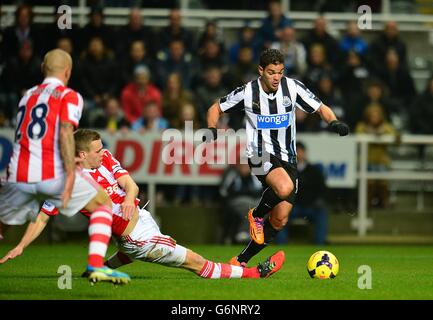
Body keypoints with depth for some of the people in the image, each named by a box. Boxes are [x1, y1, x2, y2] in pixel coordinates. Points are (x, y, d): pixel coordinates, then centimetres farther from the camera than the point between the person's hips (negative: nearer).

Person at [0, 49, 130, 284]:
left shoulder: (27, 96, 23)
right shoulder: (69, 96, 5)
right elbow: (65, 133, -11)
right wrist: (70, 175, -18)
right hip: (52, 174, -4)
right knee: (103, 205, 12)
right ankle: (95, 266, -4)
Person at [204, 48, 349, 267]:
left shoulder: (292, 87, -4)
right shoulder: (247, 93, -7)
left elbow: (321, 109, 4)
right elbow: (216, 108, 7)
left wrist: (334, 122, -17)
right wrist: (212, 130, -13)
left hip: (287, 158, 4)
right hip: (260, 155, -4)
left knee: (280, 220, -1)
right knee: (285, 188, -35)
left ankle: (241, 261, 14)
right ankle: (257, 214, -3)